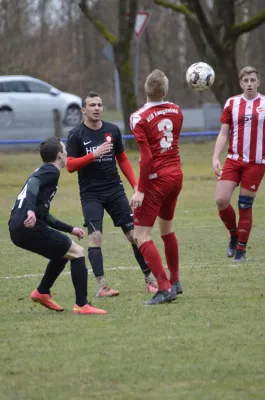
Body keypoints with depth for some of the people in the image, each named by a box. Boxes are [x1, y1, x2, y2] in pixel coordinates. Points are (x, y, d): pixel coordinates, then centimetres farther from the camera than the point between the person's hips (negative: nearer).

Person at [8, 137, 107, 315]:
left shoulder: (43, 172, 27)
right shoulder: (51, 172, -2)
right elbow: (33, 185, -23)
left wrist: (70, 229, 36)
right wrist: (30, 210, -39)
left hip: (18, 229, 10)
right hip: (29, 227, -10)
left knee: (63, 253, 28)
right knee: (77, 252, -4)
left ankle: (42, 293, 31)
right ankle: (82, 305, -9)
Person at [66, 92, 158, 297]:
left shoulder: (112, 130, 5)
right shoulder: (76, 135, -5)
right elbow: (70, 165, -9)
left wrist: (135, 185, 6)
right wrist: (94, 154, -21)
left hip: (115, 190, 3)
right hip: (91, 194, -3)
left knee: (134, 233, 0)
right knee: (95, 236, -16)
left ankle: (150, 278, 9)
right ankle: (101, 286, -13)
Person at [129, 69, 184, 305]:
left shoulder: (139, 118, -15)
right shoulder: (175, 111, 2)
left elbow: (146, 157, -20)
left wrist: (140, 190, -16)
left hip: (156, 179, -7)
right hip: (176, 175, 7)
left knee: (142, 236, -5)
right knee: (167, 229, 25)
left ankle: (165, 288, -15)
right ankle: (175, 282, 34)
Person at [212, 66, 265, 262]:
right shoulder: (232, 104, 5)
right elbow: (224, 133, 8)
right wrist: (216, 157, -2)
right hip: (234, 160, 2)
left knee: (245, 206, -1)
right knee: (221, 200, -11)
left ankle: (241, 249, 13)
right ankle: (234, 235, 15)